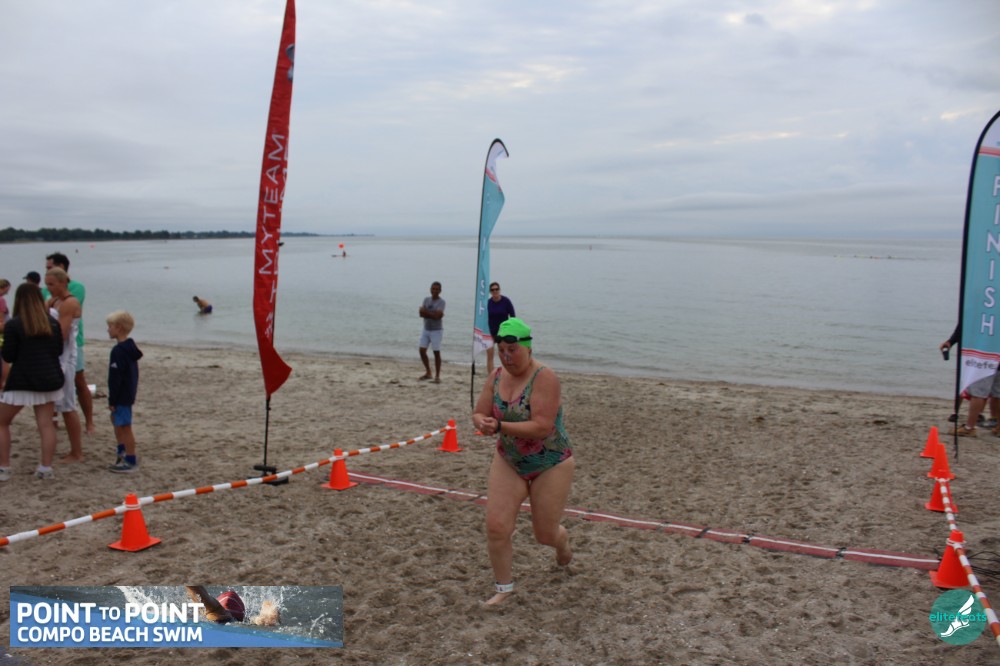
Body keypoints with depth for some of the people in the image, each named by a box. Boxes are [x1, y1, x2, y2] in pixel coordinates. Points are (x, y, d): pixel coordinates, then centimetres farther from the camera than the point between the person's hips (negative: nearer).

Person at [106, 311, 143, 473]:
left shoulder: (118, 351, -22)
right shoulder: (130, 348, 10)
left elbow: (115, 378, -22)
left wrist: (112, 400, -18)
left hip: (122, 396, -11)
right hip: (129, 394, 11)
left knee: (124, 426, -3)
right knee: (116, 420, 25)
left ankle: (131, 461, 4)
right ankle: (122, 452, 38)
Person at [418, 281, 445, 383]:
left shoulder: (441, 302, -10)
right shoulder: (426, 299, 6)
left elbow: (437, 315, -21)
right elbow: (422, 314, -4)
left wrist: (426, 312, -8)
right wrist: (432, 314, -16)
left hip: (436, 330, -6)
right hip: (426, 329, 6)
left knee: (436, 353, -2)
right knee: (422, 351, 5)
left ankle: (437, 376, 4)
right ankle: (428, 373, 21)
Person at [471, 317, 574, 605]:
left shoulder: (545, 378, -23)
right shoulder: (498, 376, -3)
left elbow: (542, 427, -30)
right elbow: (478, 414, -1)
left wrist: (500, 426, -36)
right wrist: (482, 423, -25)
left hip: (551, 466, -5)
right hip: (508, 463, 5)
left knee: (545, 534, 8)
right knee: (496, 527, -6)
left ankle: (563, 541, 47)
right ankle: (504, 588, 15)